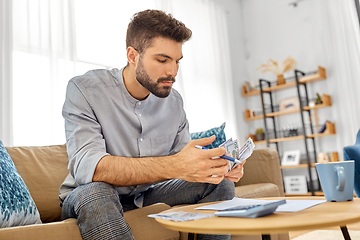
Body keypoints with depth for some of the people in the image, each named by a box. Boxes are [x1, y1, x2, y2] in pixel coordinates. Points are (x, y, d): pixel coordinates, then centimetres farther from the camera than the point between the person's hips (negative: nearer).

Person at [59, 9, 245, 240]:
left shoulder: (174, 100, -1)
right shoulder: (84, 90, -19)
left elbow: (183, 159, 2)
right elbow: (86, 167, -33)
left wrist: (216, 167, -22)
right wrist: (174, 166, -43)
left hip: (147, 195, 5)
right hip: (87, 200, -4)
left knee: (220, 184, -8)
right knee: (95, 193, -38)